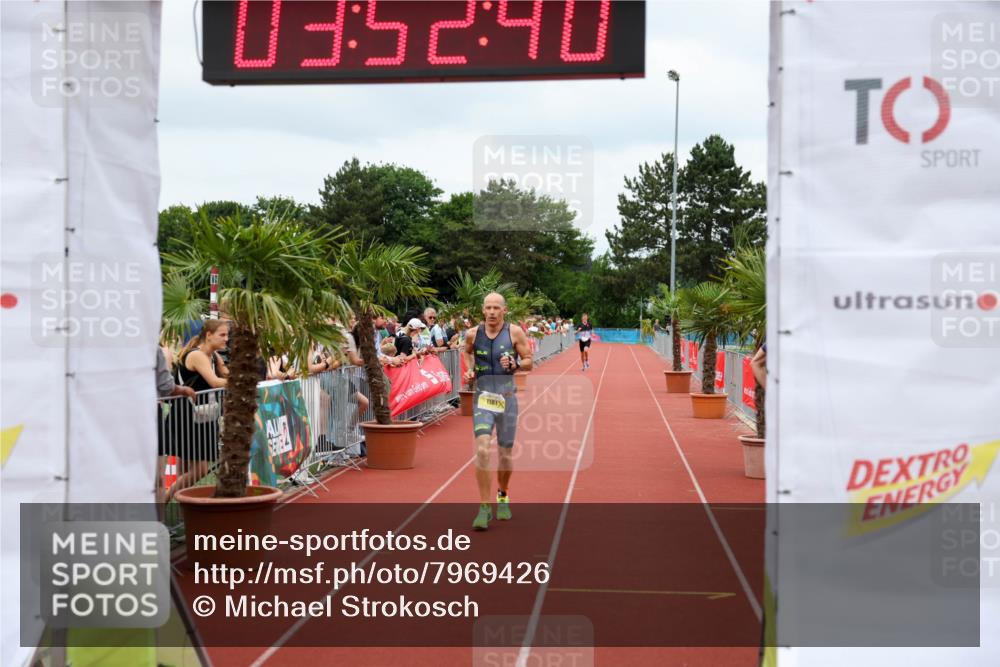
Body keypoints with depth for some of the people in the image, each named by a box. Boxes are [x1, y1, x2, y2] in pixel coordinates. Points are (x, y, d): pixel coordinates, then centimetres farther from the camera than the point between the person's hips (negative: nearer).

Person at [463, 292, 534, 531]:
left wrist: (515, 364, -18)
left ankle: (503, 496, 37)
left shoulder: (515, 332, -5)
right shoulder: (473, 333, -1)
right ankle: (484, 507, -8)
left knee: (505, 453, 10)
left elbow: (529, 361, 2)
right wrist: (470, 370, 4)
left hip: (506, 395, 0)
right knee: (482, 450, -17)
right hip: (482, 395, 0)